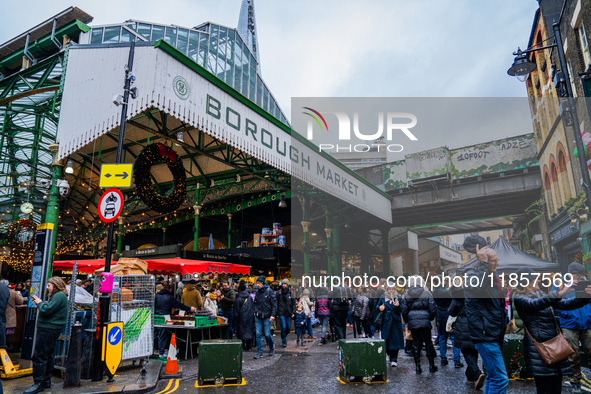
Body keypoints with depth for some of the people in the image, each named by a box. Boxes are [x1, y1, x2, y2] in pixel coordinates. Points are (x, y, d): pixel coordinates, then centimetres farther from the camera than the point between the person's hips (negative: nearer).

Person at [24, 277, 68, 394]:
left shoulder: (59, 296, -15)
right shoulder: (58, 296, 19)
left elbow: (47, 310, -22)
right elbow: (50, 309, 14)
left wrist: (39, 303, -5)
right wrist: (40, 303, 3)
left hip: (48, 330, -11)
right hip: (51, 329, 11)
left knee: (39, 356, -7)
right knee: (47, 356, 14)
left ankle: (38, 383, -3)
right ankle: (46, 381, 21)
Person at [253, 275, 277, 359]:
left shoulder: (269, 291, -8)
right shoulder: (257, 291, 7)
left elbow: (274, 303, -9)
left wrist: (273, 315, -14)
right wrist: (255, 311, 7)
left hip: (267, 316, -4)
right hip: (258, 317, 5)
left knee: (267, 334, -1)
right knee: (258, 334, 2)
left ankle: (272, 347, 27)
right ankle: (259, 352, 12)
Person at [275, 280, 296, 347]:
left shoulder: (290, 293, 2)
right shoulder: (278, 292, -1)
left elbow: (293, 303, 5)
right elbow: (276, 303, 2)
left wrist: (293, 312, -1)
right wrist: (276, 313, -3)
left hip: (288, 313, 2)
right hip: (281, 313, -2)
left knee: (288, 327, 7)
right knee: (283, 327, -6)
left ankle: (284, 336, 35)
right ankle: (284, 341, 8)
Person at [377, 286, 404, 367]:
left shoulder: (399, 298, 4)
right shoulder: (382, 298, 7)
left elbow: (401, 310, -1)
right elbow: (378, 306, 13)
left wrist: (398, 306, -22)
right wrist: (380, 308, -10)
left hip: (396, 322, -1)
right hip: (386, 321, 1)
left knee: (395, 340, -4)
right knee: (386, 339, 4)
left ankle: (393, 360, 1)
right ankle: (389, 354, 29)